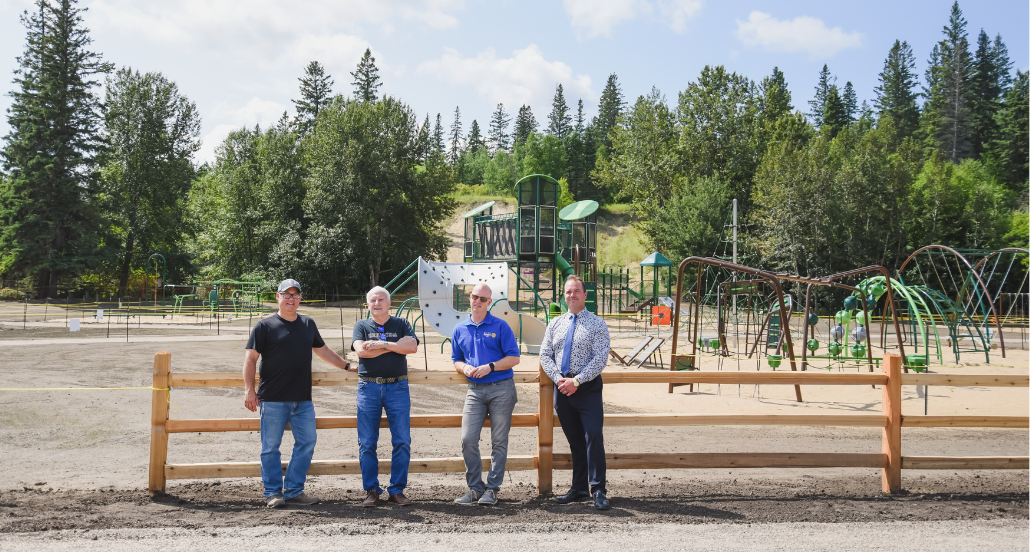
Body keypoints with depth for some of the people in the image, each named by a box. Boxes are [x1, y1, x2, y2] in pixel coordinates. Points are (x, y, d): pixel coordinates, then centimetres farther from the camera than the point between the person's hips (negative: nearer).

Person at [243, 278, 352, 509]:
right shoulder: (265, 326, -1)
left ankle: (294, 491, 15)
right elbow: (250, 358, -3)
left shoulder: (308, 324, 15)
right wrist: (249, 390, -10)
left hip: (303, 399, 5)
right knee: (271, 446, 1)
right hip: (273, 399, -5)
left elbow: (323, 350, 27)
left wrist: (347, 365, 27)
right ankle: (273, 493, 13)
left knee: (306, 443, 5)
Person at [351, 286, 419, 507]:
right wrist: (395, 345, -5)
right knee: (367, 443, -1)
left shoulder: (401, 325, 12)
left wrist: (382, 344, -10)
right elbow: (361, 350, -8)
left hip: (397, 387, 0)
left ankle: (397, 490, 5)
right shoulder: (361, 326, 12)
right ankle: (371, 491, 8)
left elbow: (412, 346, -6)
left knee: (402, 441, -4)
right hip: (368, 387, 0)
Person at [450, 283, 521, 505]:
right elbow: (456, 361, 18)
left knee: (499, 442, 1)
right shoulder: (460, 330, 12)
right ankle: (475, 488, 6)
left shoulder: (500, 326, 0)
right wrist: (465, 368, -4)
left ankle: (492, 489, 8)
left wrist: (490, 367, -15)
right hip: (475, 390, 3)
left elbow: (514, 358, -3)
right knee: (468, 439, -6)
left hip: (501, 389, -3)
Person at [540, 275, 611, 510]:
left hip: (588, 387, -4)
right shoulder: (555, 324, 13)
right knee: (574, 441, 11)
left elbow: (600, 359, -9)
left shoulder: (597, 324, -1)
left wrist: (576, 381, -16)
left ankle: (598, 491, -6)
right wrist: (559, 379, -7)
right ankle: (579, 489, 18)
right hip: (562, 387, 4)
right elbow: (545, 355, 9)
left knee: (594, 437, -12)